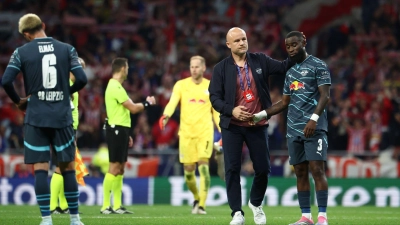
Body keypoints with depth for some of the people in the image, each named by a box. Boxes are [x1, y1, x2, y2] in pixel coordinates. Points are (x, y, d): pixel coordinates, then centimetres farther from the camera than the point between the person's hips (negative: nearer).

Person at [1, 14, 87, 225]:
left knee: (40, 169, -1)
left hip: (36, 118, -1)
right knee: (68, 168, 9)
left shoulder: (21, 52, -1)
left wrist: (18, 101, 9)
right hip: (62, 117, 1)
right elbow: (81, 79, -3)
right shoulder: (67, 49, 4)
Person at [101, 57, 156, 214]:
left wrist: (126, 135, 23)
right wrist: (148, 103, 1)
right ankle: (105, 206, -10)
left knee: (120, 168, 10)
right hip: (116, 130, -10)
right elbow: (133, 108, -16)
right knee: (114, 168, -10)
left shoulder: (115, 86, 18)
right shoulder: (116, 87, -15)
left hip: (119, 130, 10)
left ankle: (117, 206, 12)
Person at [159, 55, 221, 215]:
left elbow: (216, 112, 14)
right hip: (186, 133, 1)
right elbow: (172, 102, -10)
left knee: (203, 165, -16)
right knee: (188, 170, 3)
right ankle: (197, 198, 30)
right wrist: (166, 115, -31)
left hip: (205, 132, -1)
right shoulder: (181, 85, 4)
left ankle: (202, 205, -13)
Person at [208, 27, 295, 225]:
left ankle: (256, 203, 29)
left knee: (263, 168, 3)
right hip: (232, 127, -1)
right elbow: (214, 97, -3)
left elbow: (284, 67, 1)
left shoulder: (260, 61, 3)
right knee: (232, 169, -4)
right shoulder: (221, 68, -1)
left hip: (258, 126, 1)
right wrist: (231, 110, -18)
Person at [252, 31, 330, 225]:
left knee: (317, 170, -12)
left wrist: (314, 118, -22)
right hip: (293, 130, 7)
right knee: (300, 173, 5)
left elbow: (325, 96, -10)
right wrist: (262, 114, 13)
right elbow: (284, 102, 24)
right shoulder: (290, 72, 20)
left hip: (314, 128, -7)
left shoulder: (318, 66, -1)